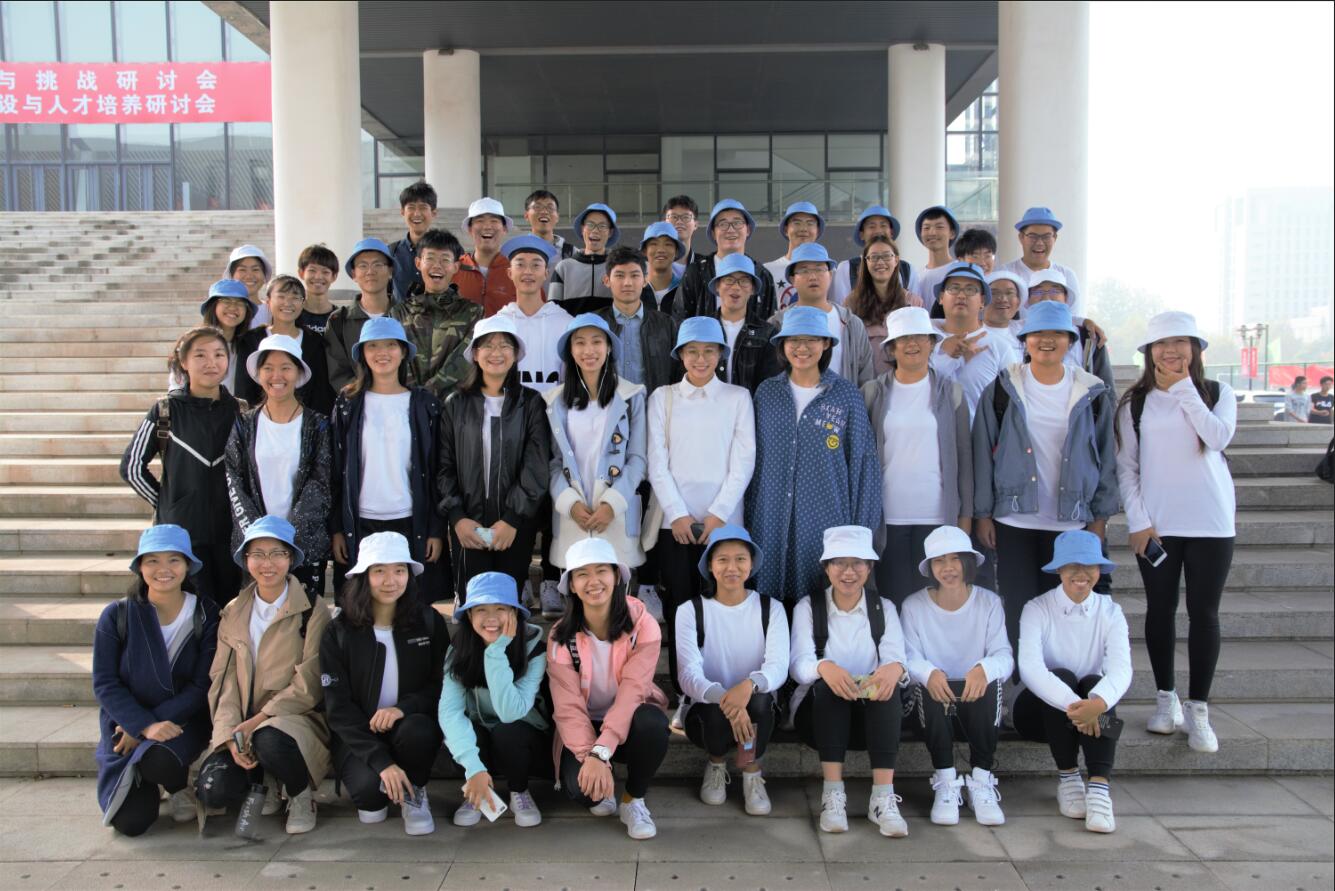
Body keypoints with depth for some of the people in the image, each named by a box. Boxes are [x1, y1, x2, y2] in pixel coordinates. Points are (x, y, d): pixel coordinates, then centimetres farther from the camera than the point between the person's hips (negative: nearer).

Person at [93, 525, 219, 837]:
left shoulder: (205, 615, -5)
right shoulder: (117, 615, -4)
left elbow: (202, 687, -7)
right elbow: (104, 684, -6)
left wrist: (157, 721, -17)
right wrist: (145, 725, -20)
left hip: (182, 721, -1)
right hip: (125, 726, 1)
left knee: (159, 760, -35)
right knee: (130, 821, -15)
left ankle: (182, 785, 2)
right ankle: (150, 783, 21)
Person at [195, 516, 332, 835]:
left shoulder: (312, 609, -3)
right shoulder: (233, 613, 11)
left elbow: (310, 683, -9)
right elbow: (222, 680, 5)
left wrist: (258, 720, -17)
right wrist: (231, 734, -11)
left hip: (296, 717, -4)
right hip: (243, 726, 4)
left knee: (270, 739, -37)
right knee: (212, 791, -21)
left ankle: (301, 795, -5)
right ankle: (263, 783, 14)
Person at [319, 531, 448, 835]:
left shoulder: (429, 622, -3)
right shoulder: (338, 633, -6)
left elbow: (442, 684, -1)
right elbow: (338, 707, -10)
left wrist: (403, 708, -23)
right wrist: (382, 761, -22)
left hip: (412, 726, 1)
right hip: (359, 734, -1)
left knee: (417, 730, -34)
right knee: (369, 789, -30)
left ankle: (414, 793, -1)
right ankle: (376, 796, 9)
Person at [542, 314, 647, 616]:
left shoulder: (631, 397, 5)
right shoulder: (556, 401, 11)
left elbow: (637, 458, 1)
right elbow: (553, 460, 7)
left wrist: (612, 503, -10)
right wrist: (571, 503, -8)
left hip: (617, 514, -1)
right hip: (570, 515, 2)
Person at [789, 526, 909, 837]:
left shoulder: (884, 608, 9)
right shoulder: (808, 607, 4)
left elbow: (897, 658, -8)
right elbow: (798, 664, -12)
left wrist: (895, 668, -34)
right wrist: (824, 667, -37)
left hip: (874, 712, 1)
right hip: (821, 709, -1)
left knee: (889, 686, -31)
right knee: (826, 686, -34)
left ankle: (883, 798, -36)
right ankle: (832, 795, -35)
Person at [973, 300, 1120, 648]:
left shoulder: (1092, 395, 4)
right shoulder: (1002, 390, 1)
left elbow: (1106, 458, 7)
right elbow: (983, 454, 1)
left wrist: (1101, 516, 3)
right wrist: (982, 513, -2)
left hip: (1072, 523, 1)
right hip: (1014, 520, -1)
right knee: (1018, 614, 3)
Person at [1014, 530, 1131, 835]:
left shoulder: (1110, 612, -3)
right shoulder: (1037, 610, -10)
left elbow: (1121, 669, -21)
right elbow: (1029, 668, -27)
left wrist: (1098, 702, -43)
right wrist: (1072, 704, -43)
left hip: (1091, 708, 2)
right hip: (1043, 708, -2)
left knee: (1094, 682, -29)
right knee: (1063, 676, -32)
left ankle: (1099, 786, -36)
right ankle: (1067, 776, -18)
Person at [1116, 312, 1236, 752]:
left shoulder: (1217, 393, 4)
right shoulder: (1135, 402, 5)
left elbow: (1218, 437, -16)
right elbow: (1125, 466, 3)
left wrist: (1184, 389, -11)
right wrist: (1137, 520, -5)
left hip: (1210, 521, -1)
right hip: (1155, 523, 1)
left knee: (1204, 613, 2)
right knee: (1160, 610, 8)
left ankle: (1198, 709, 10)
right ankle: (1167, 698, 23)